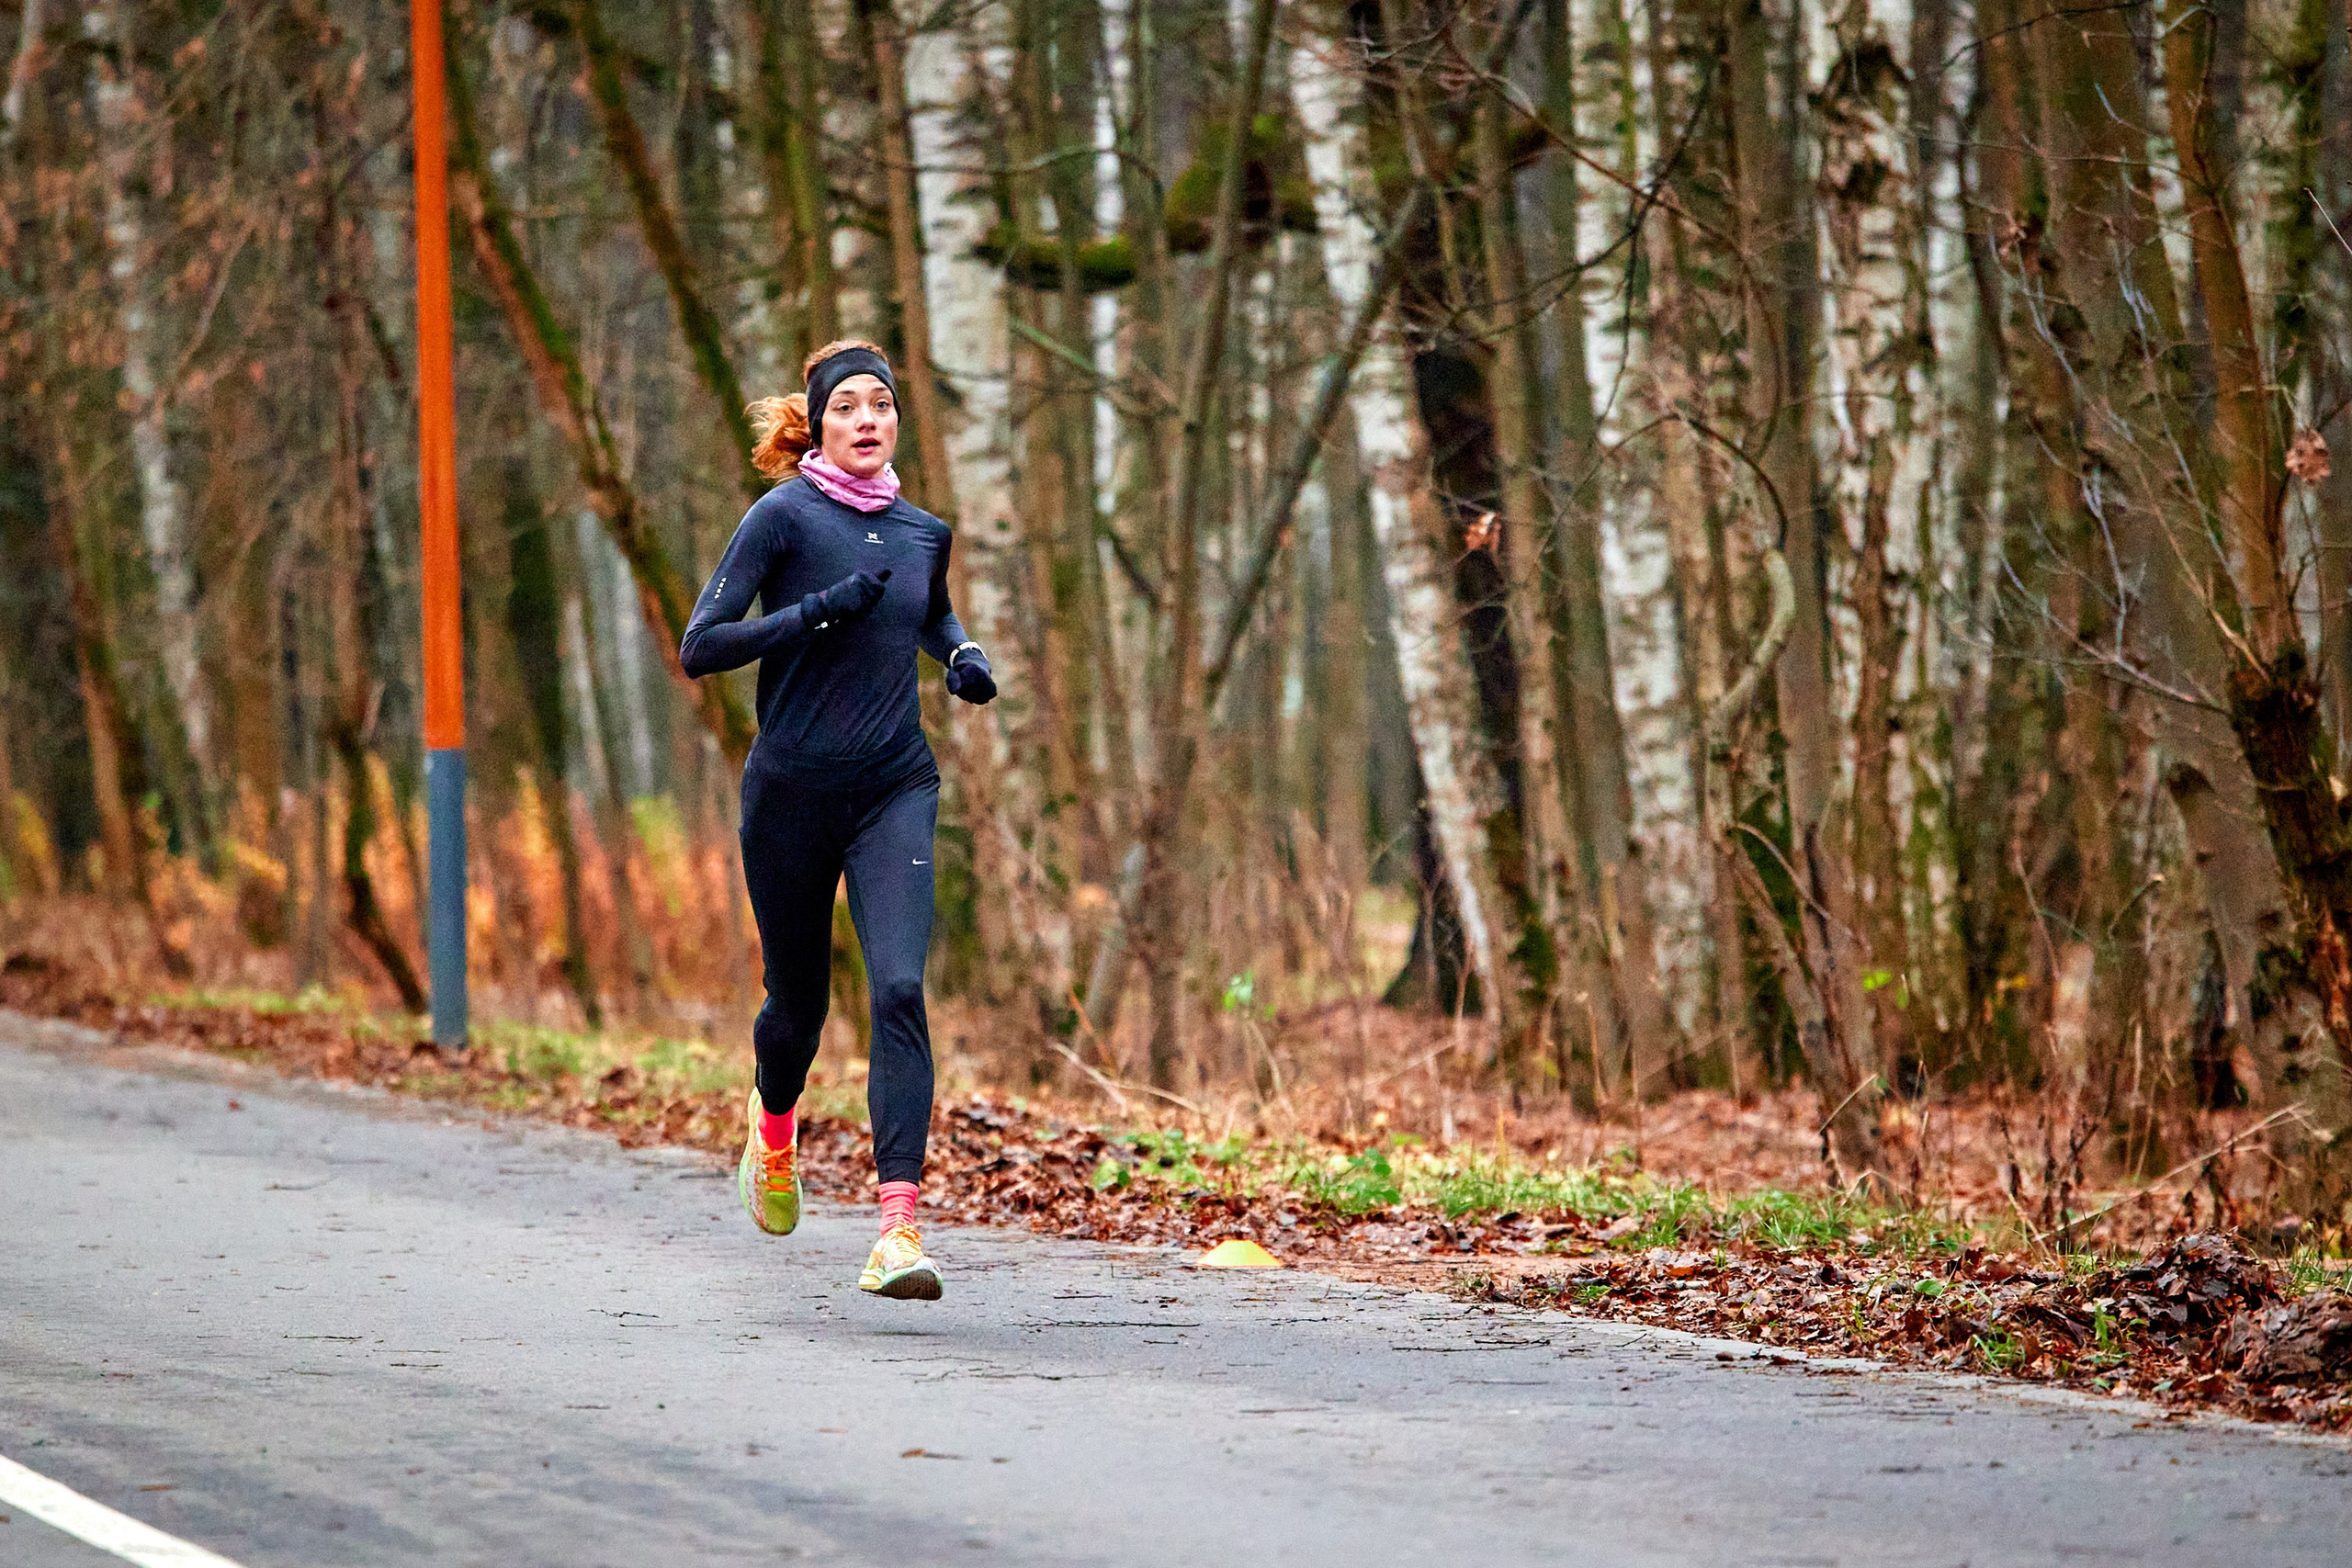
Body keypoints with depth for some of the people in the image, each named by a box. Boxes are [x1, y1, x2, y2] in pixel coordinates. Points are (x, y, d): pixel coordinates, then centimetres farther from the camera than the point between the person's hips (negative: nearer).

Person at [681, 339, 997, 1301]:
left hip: (895, 789, 2)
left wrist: (963, 656, 10)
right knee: (798, 1003, 11)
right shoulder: (784, 516, -6)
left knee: (899, 987, -17)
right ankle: (773, 1126, 48)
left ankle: (899, 1229, -24)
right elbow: (700, 648, -12)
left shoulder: (923, 532, 9)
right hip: (792, 789, -2)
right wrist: (820, 609, -20)